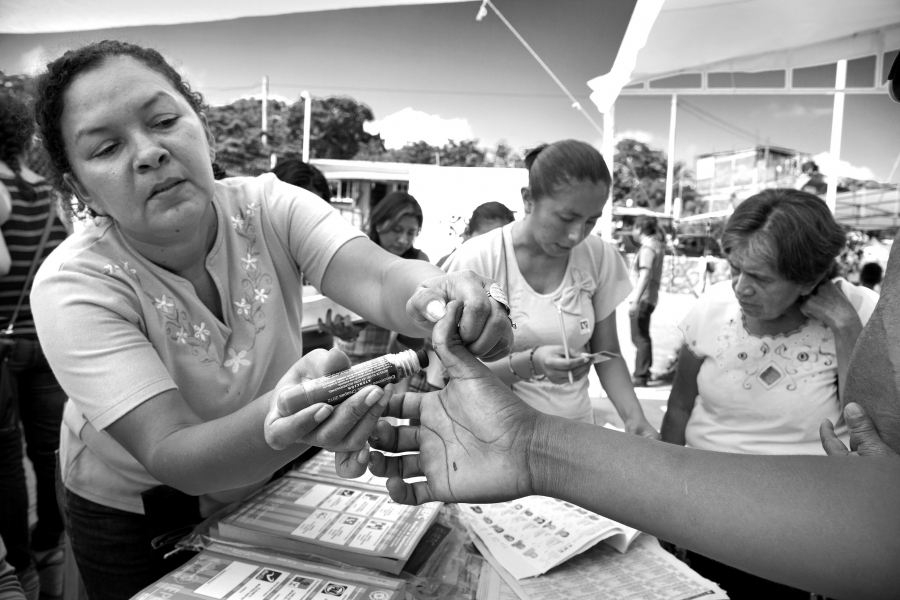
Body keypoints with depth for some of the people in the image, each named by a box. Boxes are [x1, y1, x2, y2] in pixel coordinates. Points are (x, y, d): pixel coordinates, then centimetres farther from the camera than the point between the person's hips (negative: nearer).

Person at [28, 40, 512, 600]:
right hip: (137, 523, -2)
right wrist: (278, 425, -55)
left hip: (271, 487, 3)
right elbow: (170, 455, -34)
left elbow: (382, 277, -37)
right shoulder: (73, 286, -26)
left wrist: (437, 297, -60)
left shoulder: (269, 207, -20)